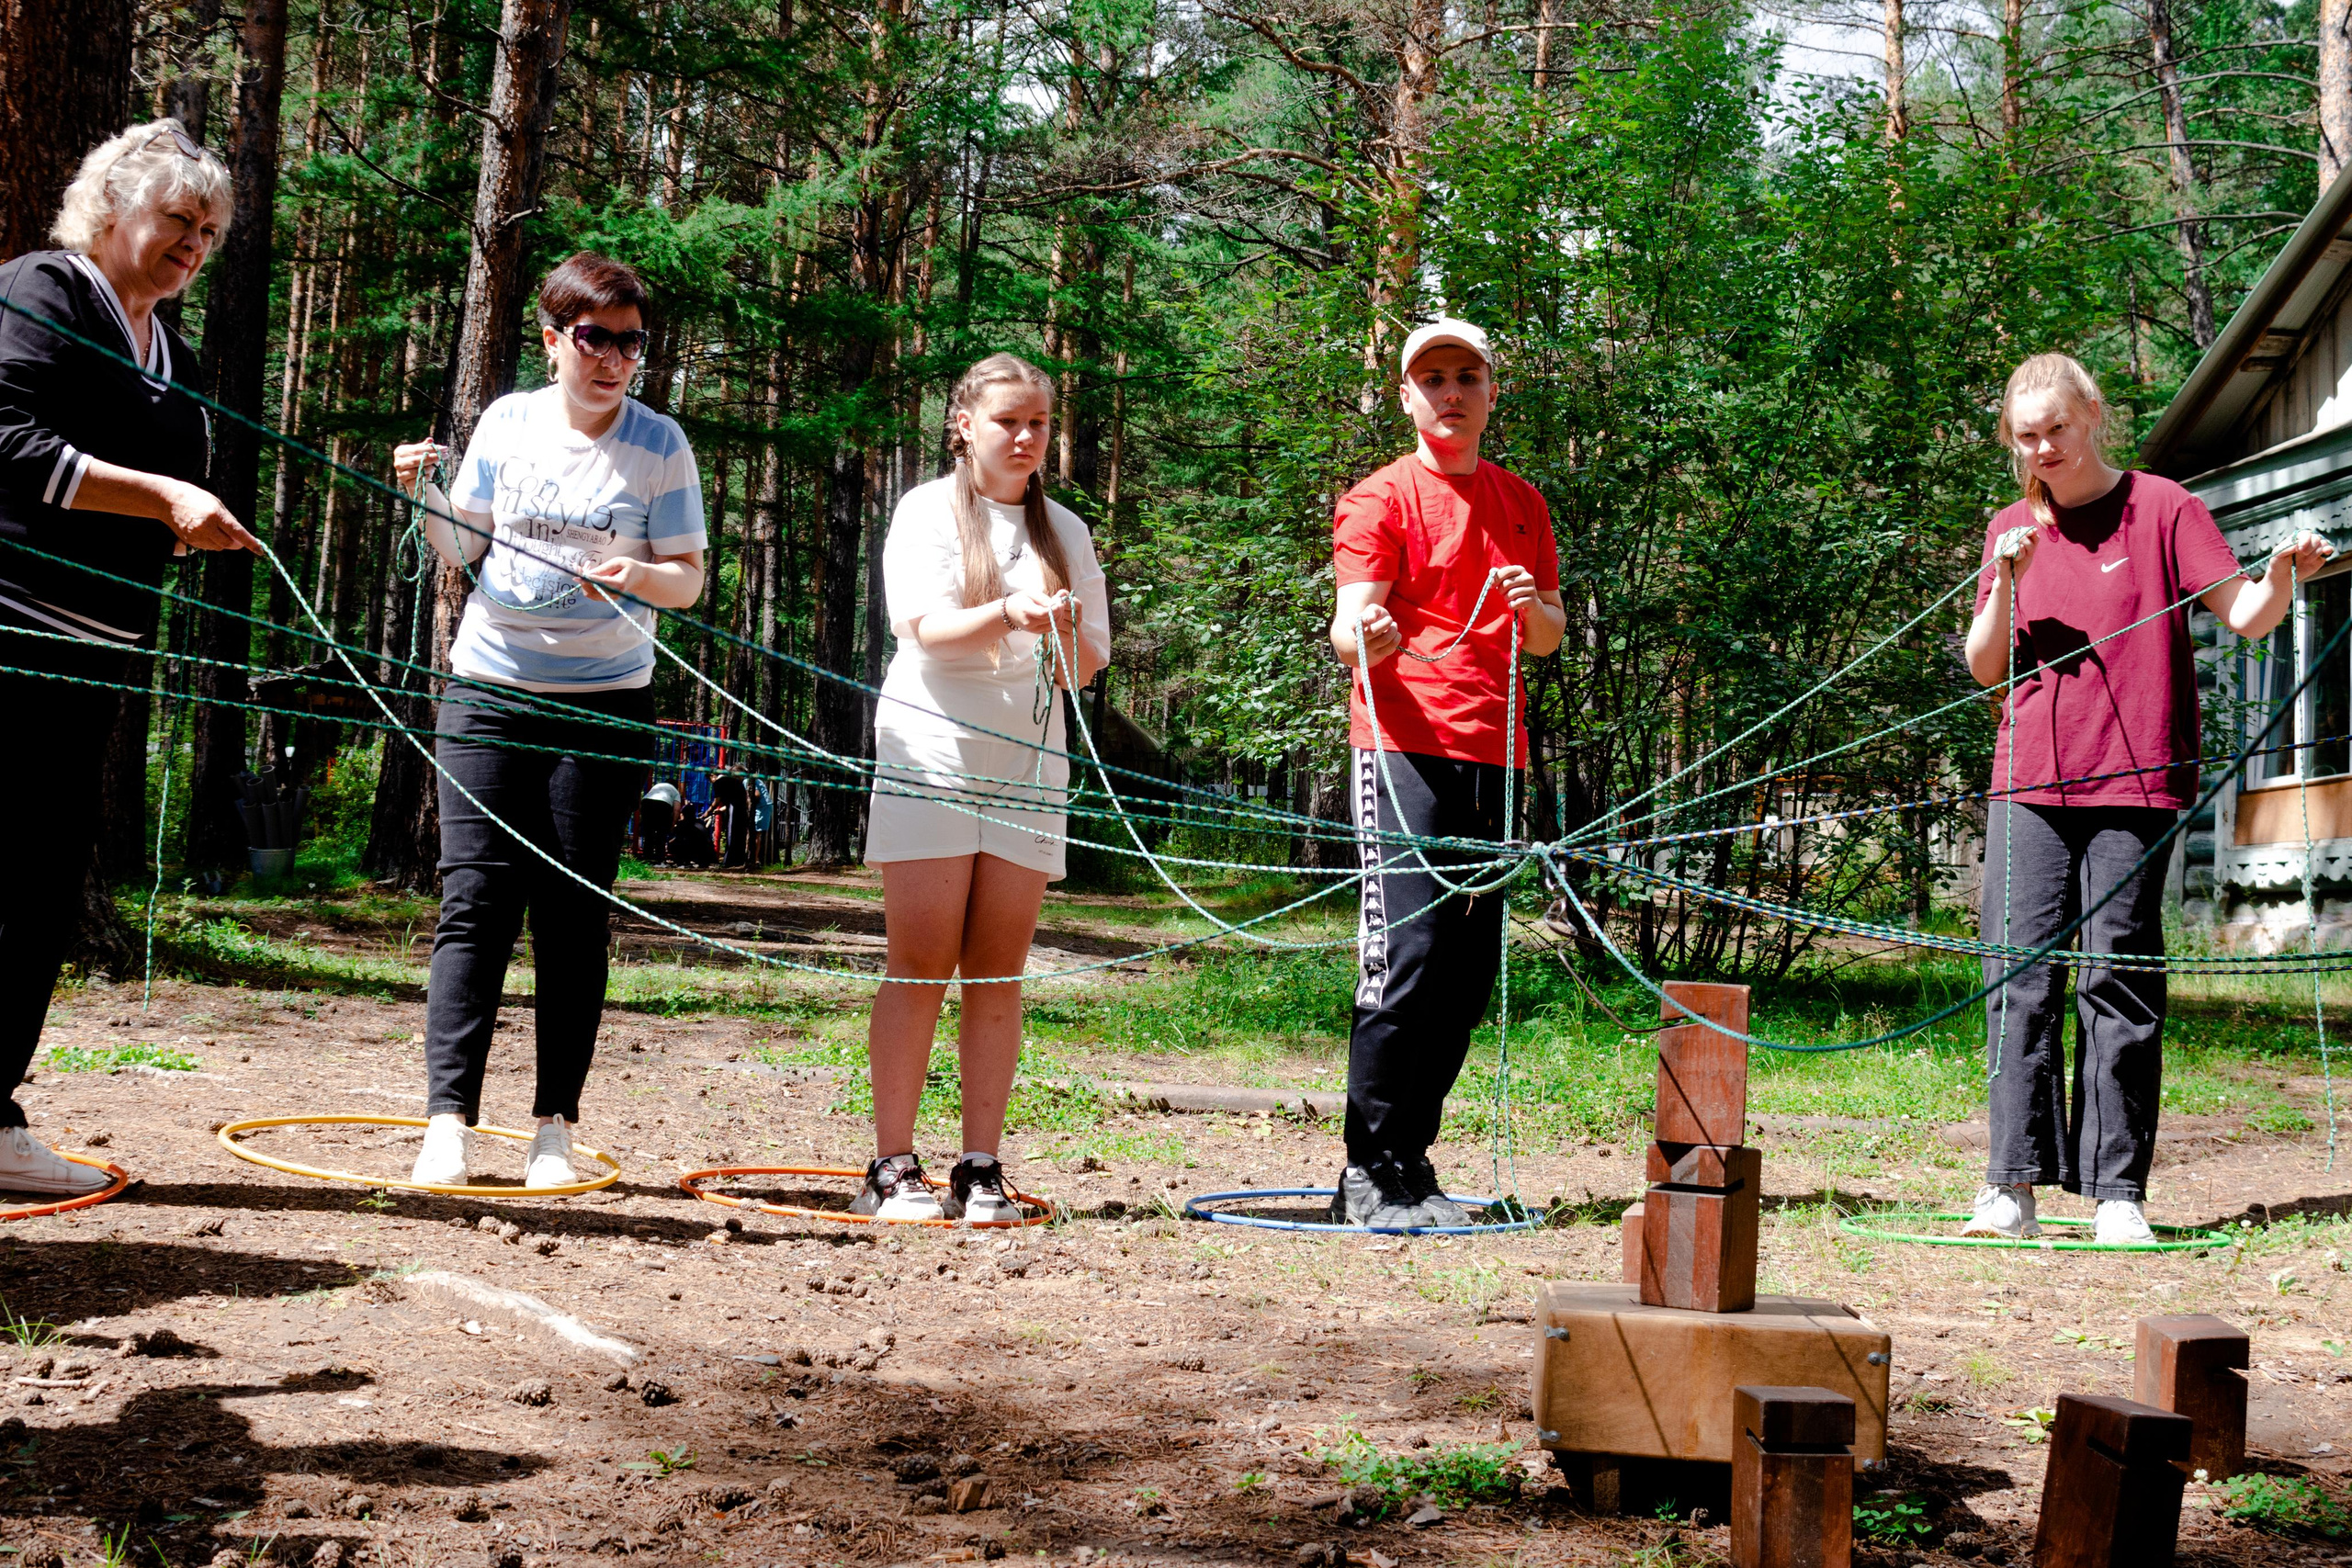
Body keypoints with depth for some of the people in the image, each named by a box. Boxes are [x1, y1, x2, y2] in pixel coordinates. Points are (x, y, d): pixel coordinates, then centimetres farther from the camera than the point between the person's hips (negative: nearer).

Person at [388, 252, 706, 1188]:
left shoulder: (659, 444, 1)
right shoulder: (508, 422, 5)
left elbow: (689, 577, 1)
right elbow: (460, 548, 12)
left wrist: (640, 575, -20)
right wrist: (429, 492, -7)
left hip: (604, 702, -1)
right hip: (489, 690, 1)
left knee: (574, 914, 1)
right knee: (475, 899, -6)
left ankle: (555, 1127, 6)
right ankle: (448, 1122, -7)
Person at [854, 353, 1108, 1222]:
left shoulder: (1064, 531, 15)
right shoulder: (927, 511, 4)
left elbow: (1088, 668, 12)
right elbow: (925, 628, -10)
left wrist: (1067, 628, -10)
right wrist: (1010, 615, -27)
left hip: (1026, 768, 3)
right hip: (933, 756, -3)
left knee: (998, 973, 1)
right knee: (921, 968, -6)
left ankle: (981, 1168, 4)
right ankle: (893, 1168, -2)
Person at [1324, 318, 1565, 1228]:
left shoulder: (1521, 505, 19)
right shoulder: (1382, 498, 1)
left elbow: (1548, 638, 22)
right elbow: (1351, 627, -9)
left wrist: (1535, 610, -1)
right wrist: (1360, 636, -32)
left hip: (1493, 754, 6)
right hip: (1405, 745, -6)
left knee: (1471, 970, 5)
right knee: (1407, 954, -13)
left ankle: (1411, 1159, 15)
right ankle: (1369, 1174, -7)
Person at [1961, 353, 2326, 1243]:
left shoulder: (2162, 508, 3)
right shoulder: (2011, 529, 14)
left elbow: (2244, 617, -2)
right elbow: (1985, 668, 11)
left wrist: (2282, 578, -23)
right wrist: (2007, 584, -4)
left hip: (2133, 782, -3)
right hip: (2029, 781, 3)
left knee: (2118, 980, -4)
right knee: (2020, 975, -3)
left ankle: (2116, 1191, 0)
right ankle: (2014, 1186, -1)